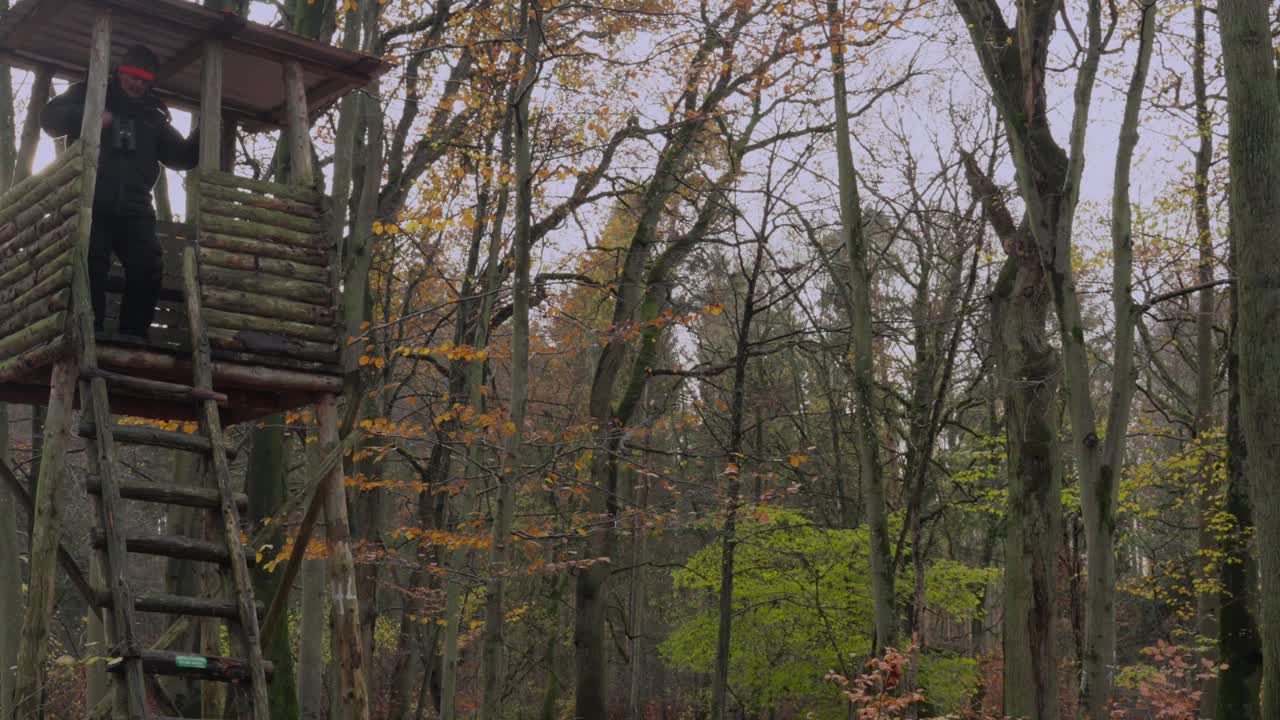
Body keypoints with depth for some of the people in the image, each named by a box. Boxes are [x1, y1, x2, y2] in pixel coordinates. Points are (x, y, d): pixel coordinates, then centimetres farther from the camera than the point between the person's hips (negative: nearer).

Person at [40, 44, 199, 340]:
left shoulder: (152, 116, 23)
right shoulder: (88, 94, 14)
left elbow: (183, 157, 20)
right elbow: (49, 118, 1)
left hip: (133, 208, 3)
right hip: (89, 203, -3)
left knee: (148, 269, -12)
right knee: (91, 267, -13)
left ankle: (133, 338, -10)